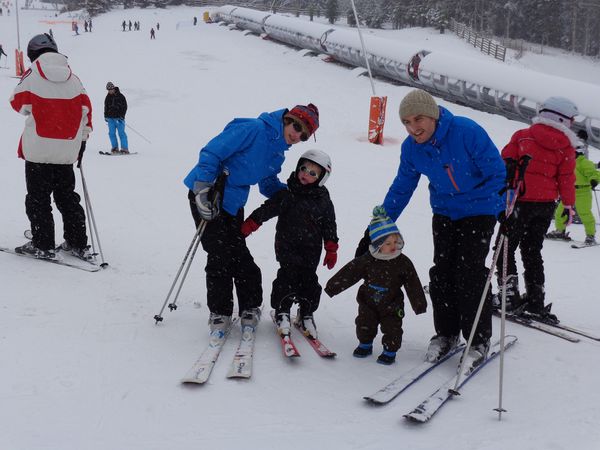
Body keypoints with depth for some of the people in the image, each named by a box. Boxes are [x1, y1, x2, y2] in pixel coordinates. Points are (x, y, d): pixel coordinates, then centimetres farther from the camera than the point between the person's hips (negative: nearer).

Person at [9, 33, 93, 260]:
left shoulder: (32, 75, -7)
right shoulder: (72, 78, 5)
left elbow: (19, 103, 3)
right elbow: (86, 108, 7)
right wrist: (82, 139, 16)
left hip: (39, 148, -4)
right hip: (67, 149, 4)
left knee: (38, 198, 5)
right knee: (67, 196, 14)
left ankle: (43, 245, 6)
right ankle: (78, 244, 14)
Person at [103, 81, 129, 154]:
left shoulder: (120, 96, -2)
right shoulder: (108, 97, 12)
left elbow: (125, 107, -1)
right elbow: (106, 107, 22)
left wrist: (122, 115, -10)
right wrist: (106, 116, 12)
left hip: (119, 118, -5)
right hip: (110, 118, 5)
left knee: (121, 133, -9)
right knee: (112, 133, -1)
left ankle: (125, 148, -8)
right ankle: (115, 147, 6)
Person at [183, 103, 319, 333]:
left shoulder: (278, 154, 7)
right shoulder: (254, 129, -20)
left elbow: (268, 184, 18)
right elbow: (212, 153, -22)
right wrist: (203, 190, -27)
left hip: (233, 203, 7)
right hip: (207, 195, -7)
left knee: (239, 255, 5)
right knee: (219, 255, -6)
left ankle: (250, 307, 17)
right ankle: (219, 312, 7)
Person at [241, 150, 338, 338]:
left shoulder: (324, 202, 4)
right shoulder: (286, 195, 0)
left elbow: (329, 227, 9)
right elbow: (266, 210, -1)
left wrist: (331, 250, 6)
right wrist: (247, 226, -8)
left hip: (311, 249, 2)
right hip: (287, 246, -1)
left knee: (309, 280, 3)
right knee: (288, 277, -9)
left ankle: (306, 314, 19)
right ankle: (282, 312, 6)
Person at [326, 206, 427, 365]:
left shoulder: (403, 262, -13)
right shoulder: (367, 260, -14)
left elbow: (413, 285, -7)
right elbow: (349, 273, -10)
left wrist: (419, 304, -6)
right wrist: (333, 286, -11)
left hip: (391, 305, -1)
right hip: (368, 302, 1)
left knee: (392, 327, -3)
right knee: (365, 323, 9)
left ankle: (390, 350, 17)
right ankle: (365, 344, 33)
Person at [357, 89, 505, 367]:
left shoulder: (467, 132, -26)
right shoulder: (411, 148, -10)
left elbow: (497, 173, -20)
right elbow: (400, 190, 3)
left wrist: (504, 210, -32)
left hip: (479, 210, -5)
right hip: (444, 213, 5)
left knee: (470, 274, -10)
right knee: (442, 272, 1)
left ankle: (479, 341, 5)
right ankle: (446, 334, 19)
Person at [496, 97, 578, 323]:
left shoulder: (522, 136, -2)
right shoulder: (566, 147, 3)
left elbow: (505, 162, -5)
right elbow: (567, 179, 5)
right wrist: (568, 204, 16)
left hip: (520, 201, -3)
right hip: (547, 204, 3)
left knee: (506, 249, 6)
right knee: (532, 252, 15)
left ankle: (510, 296, -4)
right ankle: (535, 300, 14)